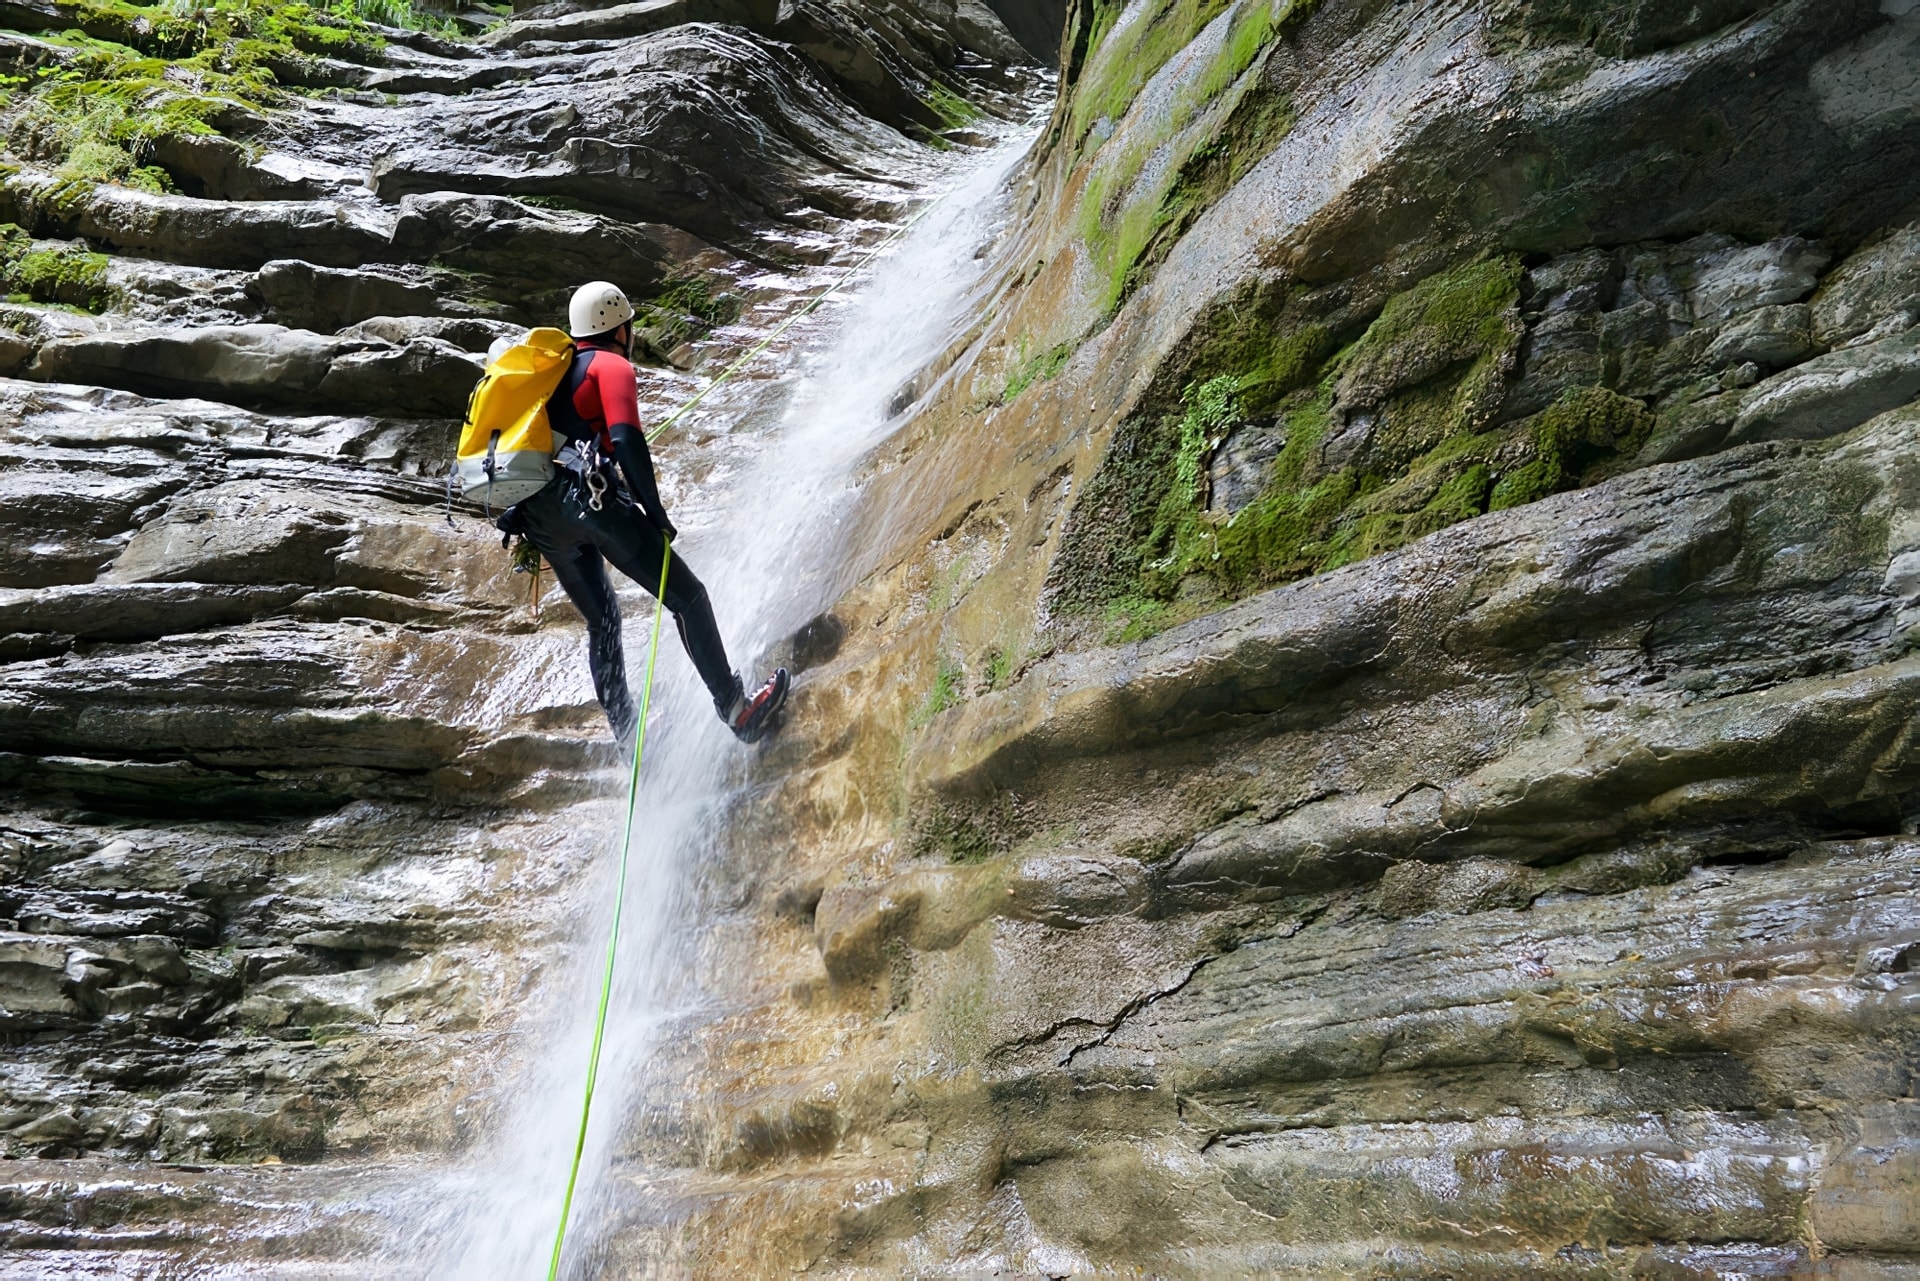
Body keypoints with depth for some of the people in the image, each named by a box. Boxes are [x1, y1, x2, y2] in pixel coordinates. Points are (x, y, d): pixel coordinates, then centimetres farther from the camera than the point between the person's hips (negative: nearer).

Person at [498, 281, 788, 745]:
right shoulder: (613, 366, 4)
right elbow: (627, 441, -12)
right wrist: (655, 513, -9)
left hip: (537, 514, 8)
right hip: (589, 496, -8)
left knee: (601, 621, 20)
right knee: (687, 596, -2)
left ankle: (629, 740, 21)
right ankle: (737, 710, -5)